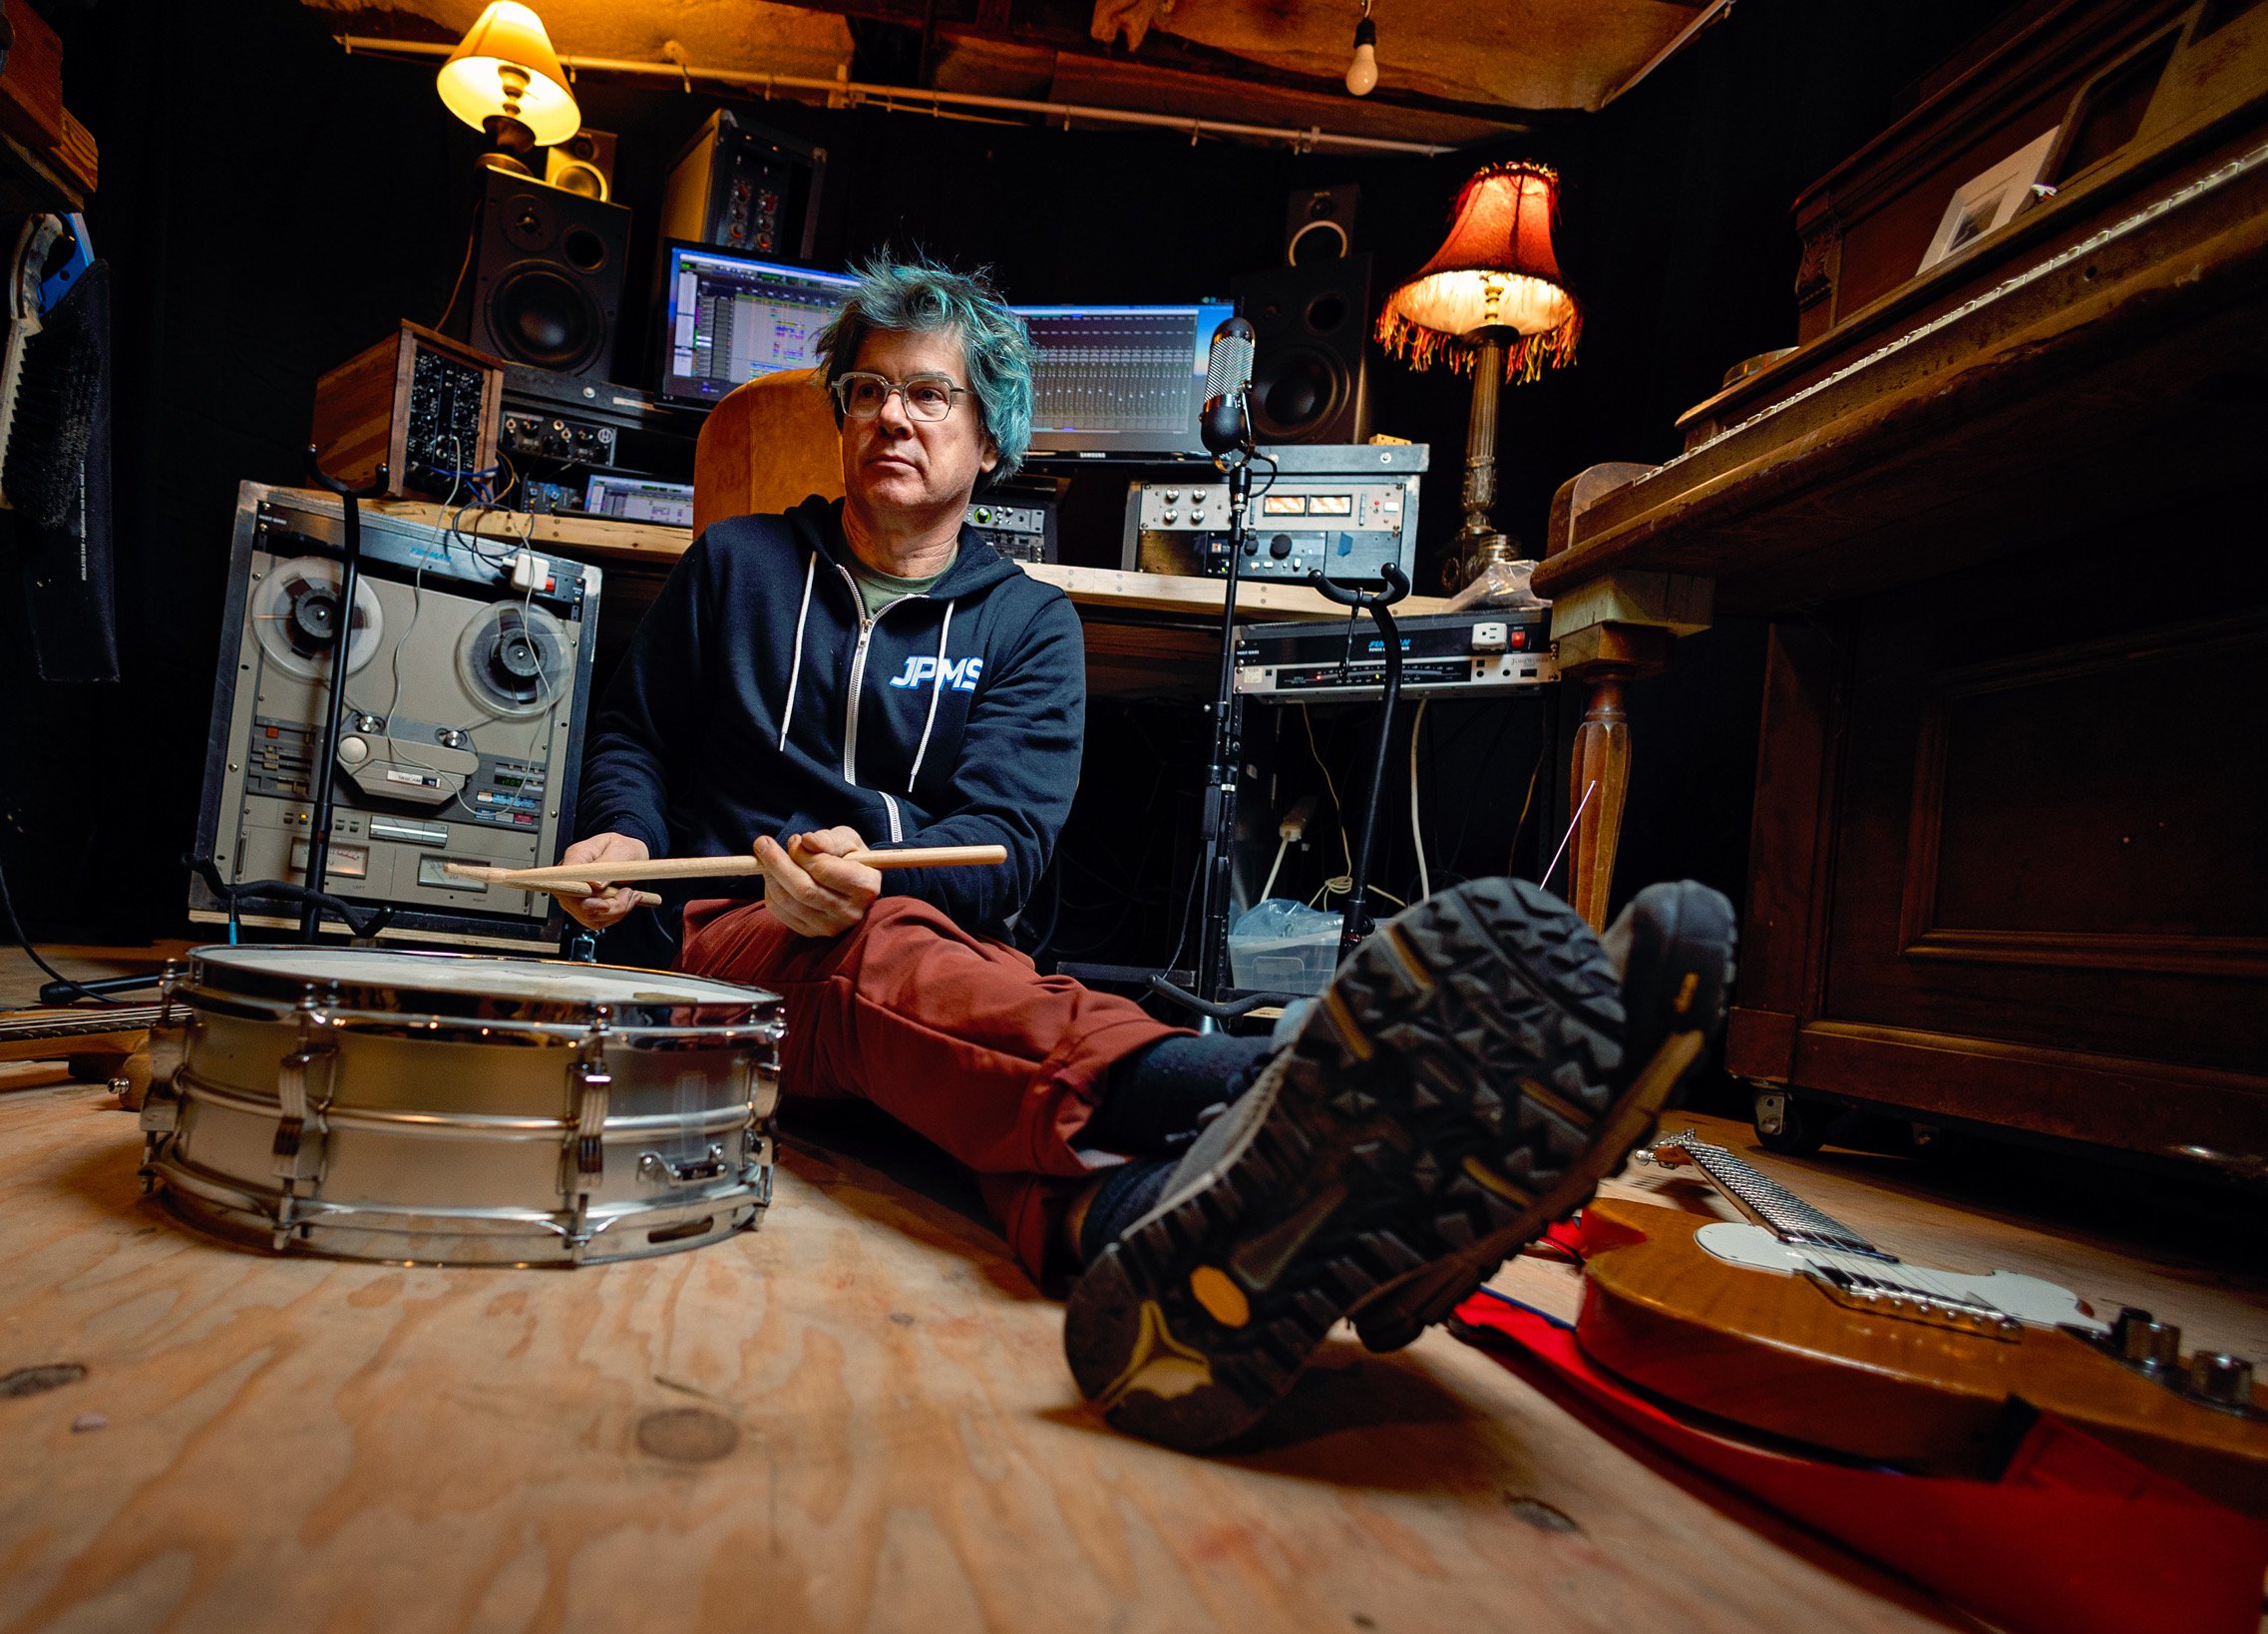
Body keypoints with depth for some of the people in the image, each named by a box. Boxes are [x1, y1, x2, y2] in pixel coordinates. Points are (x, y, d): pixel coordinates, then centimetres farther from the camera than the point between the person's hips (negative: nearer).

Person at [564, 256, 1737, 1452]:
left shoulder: (1028, 624, 12)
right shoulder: (739, 564, 16)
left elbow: (1001, 841, -1)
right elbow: (634, 731, 25)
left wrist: (873, 864, -23)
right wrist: (626, 835, 1)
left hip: (942, 933, 2)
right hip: (738, 940, -1)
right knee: (893, 956, -38)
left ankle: (1138, 1225, -73)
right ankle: (1279, 1111, -68)